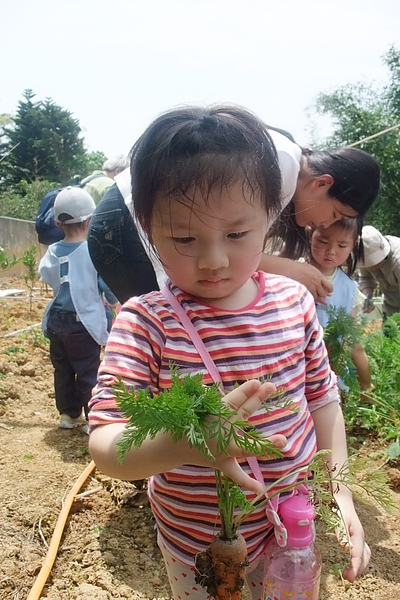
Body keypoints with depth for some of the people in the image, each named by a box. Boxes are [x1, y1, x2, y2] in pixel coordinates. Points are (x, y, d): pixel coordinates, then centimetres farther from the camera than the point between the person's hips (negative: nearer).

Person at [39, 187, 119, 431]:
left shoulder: (52, 251, -2)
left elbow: (46, 275, 10)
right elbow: (108, 283, -10)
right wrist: (115, 302, 10)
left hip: (57, 321, 6)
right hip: (83, 322, -5)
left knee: (62, 370, 17)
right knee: (89, 373, 5)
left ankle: (69, 414, 30)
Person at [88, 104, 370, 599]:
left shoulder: (294, 303, -11)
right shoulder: (147, 322, -22)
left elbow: (322, 399, 2)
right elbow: (103, 443, -29)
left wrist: (340, 492, 0)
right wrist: (181, 444, -48)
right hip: (197, 544, -2)